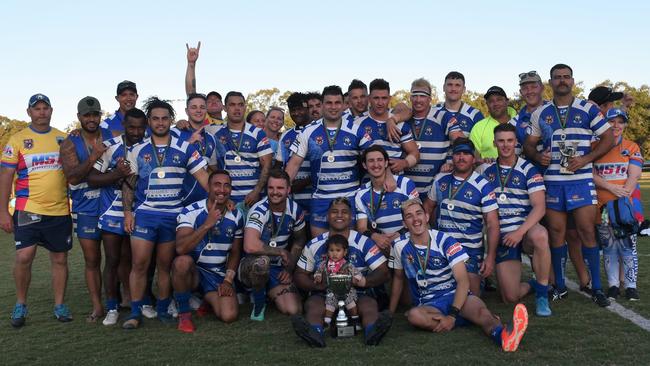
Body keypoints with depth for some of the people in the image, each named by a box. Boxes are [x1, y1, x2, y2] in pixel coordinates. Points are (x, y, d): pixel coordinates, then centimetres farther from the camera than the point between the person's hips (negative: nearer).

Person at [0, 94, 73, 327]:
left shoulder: (63, 139, 9)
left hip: (60, 211, 3)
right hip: (28, 210, -3)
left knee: (60, 259, 7)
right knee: (24, 257, -10)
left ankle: (60, 305, 20)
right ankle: (20, 305, 10)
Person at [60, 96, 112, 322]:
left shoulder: (113, 137, 3)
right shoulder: (70, 144, -2)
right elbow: (72, 177, -14)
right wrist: (94, 157, -26)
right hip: (86, 211, -1)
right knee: (92, 260, 4)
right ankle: (97, 306, 10)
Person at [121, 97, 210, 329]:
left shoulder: (184, 149, 4)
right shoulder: (138, 150, 7)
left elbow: (203, 176, -1)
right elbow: (129, 183, 8)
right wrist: (127, 211, -2)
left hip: (173, 215, 0)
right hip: (144, 213, 0)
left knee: (165, 265, 7)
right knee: (139, 264, -5)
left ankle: (163, 309, 19)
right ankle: (135, 313, 4)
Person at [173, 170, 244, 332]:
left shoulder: (236, 217, 1)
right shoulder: (190, 212, -13)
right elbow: (180, 248, -27)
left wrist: (228, 280, -2)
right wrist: (207, 224, -32)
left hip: (219, 274, 3)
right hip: (192, 270, -3)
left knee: (229, 316, -19)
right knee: (183, 261, -38)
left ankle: (207, 299, 19)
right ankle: (184, 313, -14)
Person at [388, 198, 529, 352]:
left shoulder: (444, 240, -7)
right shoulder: (400, 246, 0)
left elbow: (463, 281, -13)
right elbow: (398, 278, 17)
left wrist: (452, 315, -26)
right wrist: (390, 313, 16)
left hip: (455, 296, -1)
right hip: (427, 304, 1)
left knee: (479, 308, -35)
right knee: (413, 315, -35)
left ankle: (503, 335, -69)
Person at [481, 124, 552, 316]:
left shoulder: (528, 169, -2)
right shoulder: (487, 171, 8)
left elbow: (539, 207, -12)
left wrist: (520, 232, -24)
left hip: (526, 229, -2)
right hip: (503, 235, 2)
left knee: (539, 236, -41)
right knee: (510, 297, -8)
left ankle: (542, 293, -21)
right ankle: (531, 285, 29)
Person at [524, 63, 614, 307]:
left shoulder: (588, 109, 4)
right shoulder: (540, 113, 11)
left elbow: (608, 138, 3)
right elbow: (529, 144, 13)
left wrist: (585, 159, -10)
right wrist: (537, 156, -9)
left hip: (581, 179, -2)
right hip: (551, 180, 2)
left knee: (587, 231, -6)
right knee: (556, 232, 4)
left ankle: (596, 288, 3)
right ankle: (559, 286, 14)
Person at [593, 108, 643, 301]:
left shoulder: (632, 148, 6)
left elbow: (633, 177, -4)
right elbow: (591, 175, -1)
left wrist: (622, 198, -16)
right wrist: (612, 188, -15)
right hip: (602, 205, 1)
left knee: (628, 245, -3)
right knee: (608, 246, 6)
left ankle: (631, 285, 4)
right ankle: (613, 285, 14)